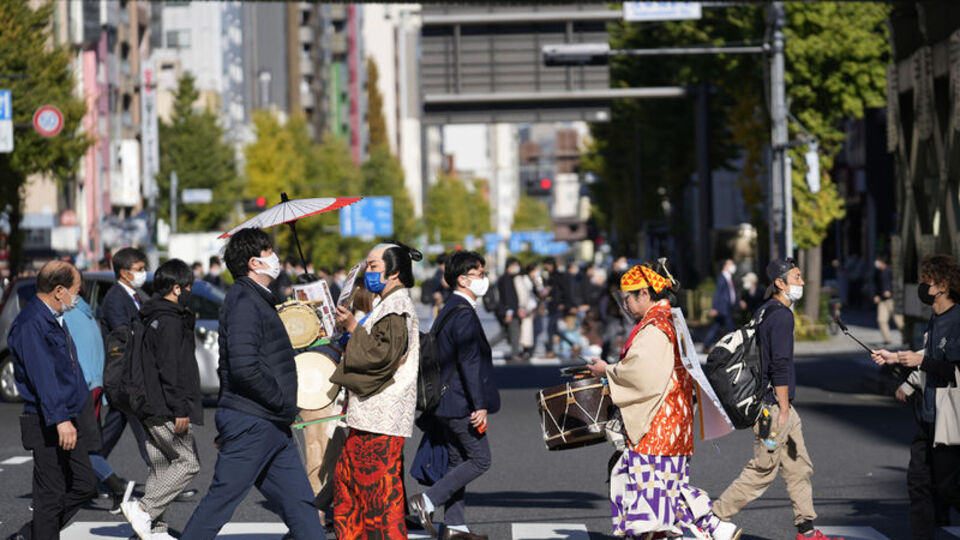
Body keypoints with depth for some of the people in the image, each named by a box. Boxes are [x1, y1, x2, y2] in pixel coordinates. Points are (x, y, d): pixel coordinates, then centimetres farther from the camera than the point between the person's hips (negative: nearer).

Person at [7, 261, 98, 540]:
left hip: (70, 420, 10)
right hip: (47, 424, -10)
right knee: (51, 496, -4)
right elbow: (42, 376, -25)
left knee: (84, 486, 11)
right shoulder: (30, 324, -17)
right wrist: (60, 419, -32)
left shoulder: (54, 319, 15)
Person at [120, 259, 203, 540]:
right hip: (165, 410, -10)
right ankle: (143, 509, -14)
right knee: (188, 463, -8)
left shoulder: (154, 319, 18)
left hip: (152, 408, 10)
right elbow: (169, 369, -20)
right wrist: (180, 410, -20)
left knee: (161, 467, 10)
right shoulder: (169, 321, -14)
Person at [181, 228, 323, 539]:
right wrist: (284, 403, -16)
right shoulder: (244, 303, -14)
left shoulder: (257, 301, 19)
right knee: (221, 499, -5)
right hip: (251, 423, -10)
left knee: (300, 503, 7)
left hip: (273, 426, 10)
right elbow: (245, 367, -24)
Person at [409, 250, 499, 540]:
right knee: (479, 459, -4)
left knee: (458, 461, 12)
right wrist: (479, 405, -22)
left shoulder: (449, 310, 14)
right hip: (461, 403, -10)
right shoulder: (464, 313, -17)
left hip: (446, 403, 10)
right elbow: (469, 362, -22)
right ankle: (427, 501, -8)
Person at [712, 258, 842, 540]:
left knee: (799, 466, 11)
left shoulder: (765, 312, 14)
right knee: (763, 470, -4)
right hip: (773, 405, -10)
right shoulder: (781, 315, -16)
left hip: (779, 404, 10)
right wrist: (783, 410, -20)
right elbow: (780, 366, -21)